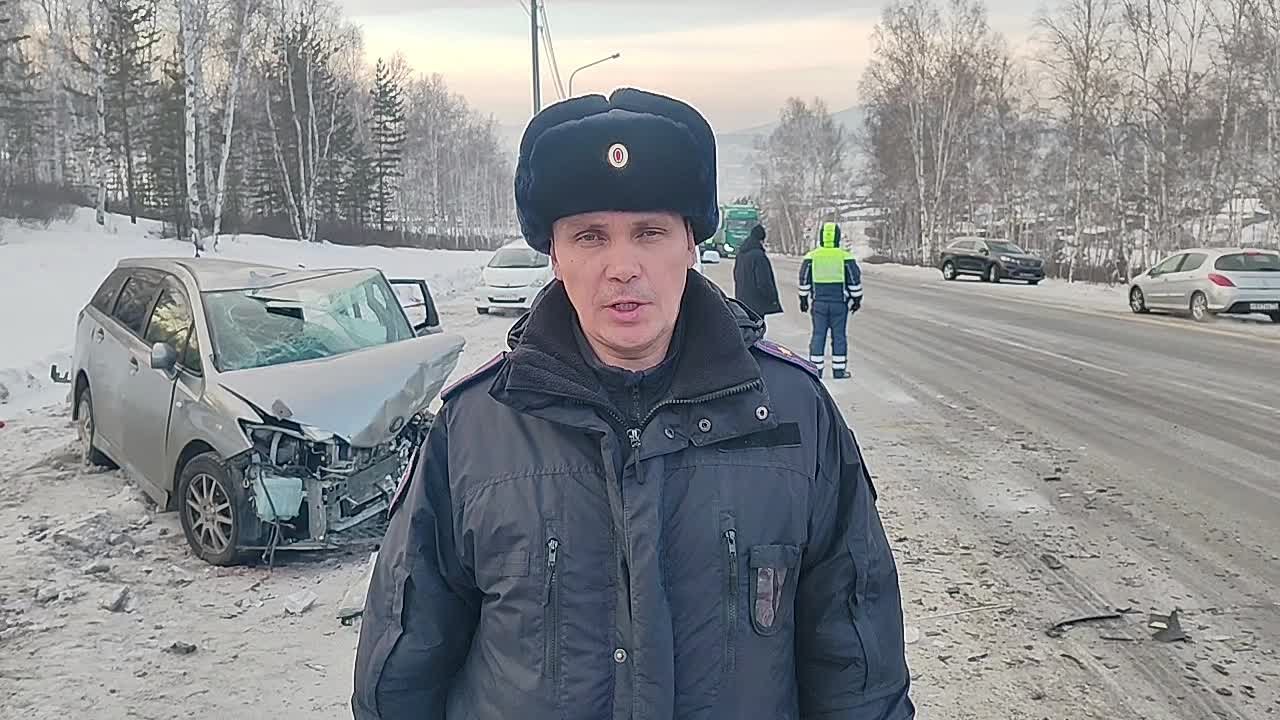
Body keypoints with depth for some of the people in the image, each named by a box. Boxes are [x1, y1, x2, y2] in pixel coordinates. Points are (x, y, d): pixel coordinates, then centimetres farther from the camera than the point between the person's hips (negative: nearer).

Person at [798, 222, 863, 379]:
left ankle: (815, 369, 7)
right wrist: (857, 299, 8)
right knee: (839, 336, 6)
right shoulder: (846, 257, -6)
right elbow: (855, 280, -3)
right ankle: (839, 370, 8)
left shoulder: (811, 256, -1)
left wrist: (803, 299, 13)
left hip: (819, 302, 2)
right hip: (840, 302, -1)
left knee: (818, 335, 7)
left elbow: (804, 280, 3)